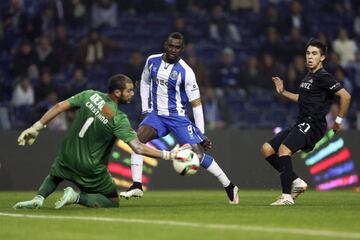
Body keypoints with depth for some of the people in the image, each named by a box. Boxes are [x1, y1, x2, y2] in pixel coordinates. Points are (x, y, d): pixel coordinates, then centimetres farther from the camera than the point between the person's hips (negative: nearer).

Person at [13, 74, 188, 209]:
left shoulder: (90, 95, -8)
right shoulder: (119, 119, -21)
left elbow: (59, 107, -6)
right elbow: (139, 149, -26)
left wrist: (36, 127, 2)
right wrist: (168, 155, -20)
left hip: (67, 156, 5)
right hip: (90, 168, -5)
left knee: (54, 175, 36)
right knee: (113, 202, 12)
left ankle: (39, 198, 8)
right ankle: (77, 197, -9)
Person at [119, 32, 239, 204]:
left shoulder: (185, 72, -14)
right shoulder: (152, 61, -1)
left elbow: (196, 103, -10)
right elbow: (145, 82, 20)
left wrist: (201, 134, -11)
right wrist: (146, 108, 10)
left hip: (178, 117, -3)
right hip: (156, 115, 4)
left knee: (197, 152, -10)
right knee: (138, 138, -24)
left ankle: (229, 187, 7)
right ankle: (136, 186, -22)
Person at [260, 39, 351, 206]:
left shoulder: (323, 77, -10)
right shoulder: (308, 77, 18)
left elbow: (345, 96, -16)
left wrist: (338, 121, -11)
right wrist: (283, 92, 26)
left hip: (313, 124, -10)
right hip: (301, 124, 10)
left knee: (284, 148, -29)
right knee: (267, 149, 4)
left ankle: (287, 196, -29)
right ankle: (296, 182, 7)